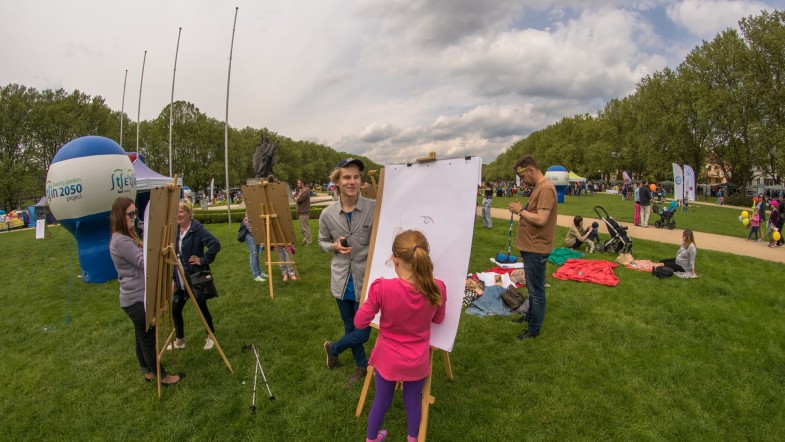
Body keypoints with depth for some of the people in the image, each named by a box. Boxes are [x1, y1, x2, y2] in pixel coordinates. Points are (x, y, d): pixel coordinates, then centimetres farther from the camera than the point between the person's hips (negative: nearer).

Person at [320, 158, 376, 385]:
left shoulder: (374, 208, -15)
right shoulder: (327, 214, -4)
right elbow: (322, 241, 11)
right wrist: (334, 246, -11)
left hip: (366, 279, -3)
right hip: (341, 279, 3)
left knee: (362, 333, 4)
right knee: (350, 328, 19)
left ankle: (333, 348, 35)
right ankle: (362, 365, 44)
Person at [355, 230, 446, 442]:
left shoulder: (382, 288, -29)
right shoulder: (437, 289, -22)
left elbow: (359, 322, -14)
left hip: (388, 358, -1)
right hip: (417, 361, 1)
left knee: (382, 400, 24)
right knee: (413, 401, 26)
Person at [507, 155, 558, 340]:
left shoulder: (545, 188, -19)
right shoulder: (539, 187, 13)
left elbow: (541, 219, -26)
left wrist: (521, 210, -15)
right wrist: (522, 210, 5)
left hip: (536, 249, -10)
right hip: (530, 247, 10)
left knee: (536, 290, 2)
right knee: (532, 287, 24)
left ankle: (534, 329, 14)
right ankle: (531, 315, 40)